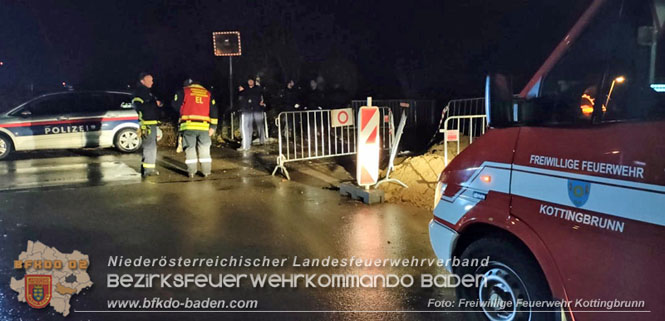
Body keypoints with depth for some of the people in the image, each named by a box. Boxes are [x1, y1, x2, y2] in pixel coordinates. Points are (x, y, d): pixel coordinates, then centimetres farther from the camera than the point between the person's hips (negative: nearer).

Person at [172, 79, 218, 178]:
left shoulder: (183, 91, 7)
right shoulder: (208, 93, 15)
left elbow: (175, 105, 3)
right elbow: (213, 111, 9)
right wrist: (213, 126, 9)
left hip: (189, 125, -2)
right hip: (204, 126, 2)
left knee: (190, 149, 6)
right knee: (205, 149, 10)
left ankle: (191, 171, 5)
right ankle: (206, 171, 9)